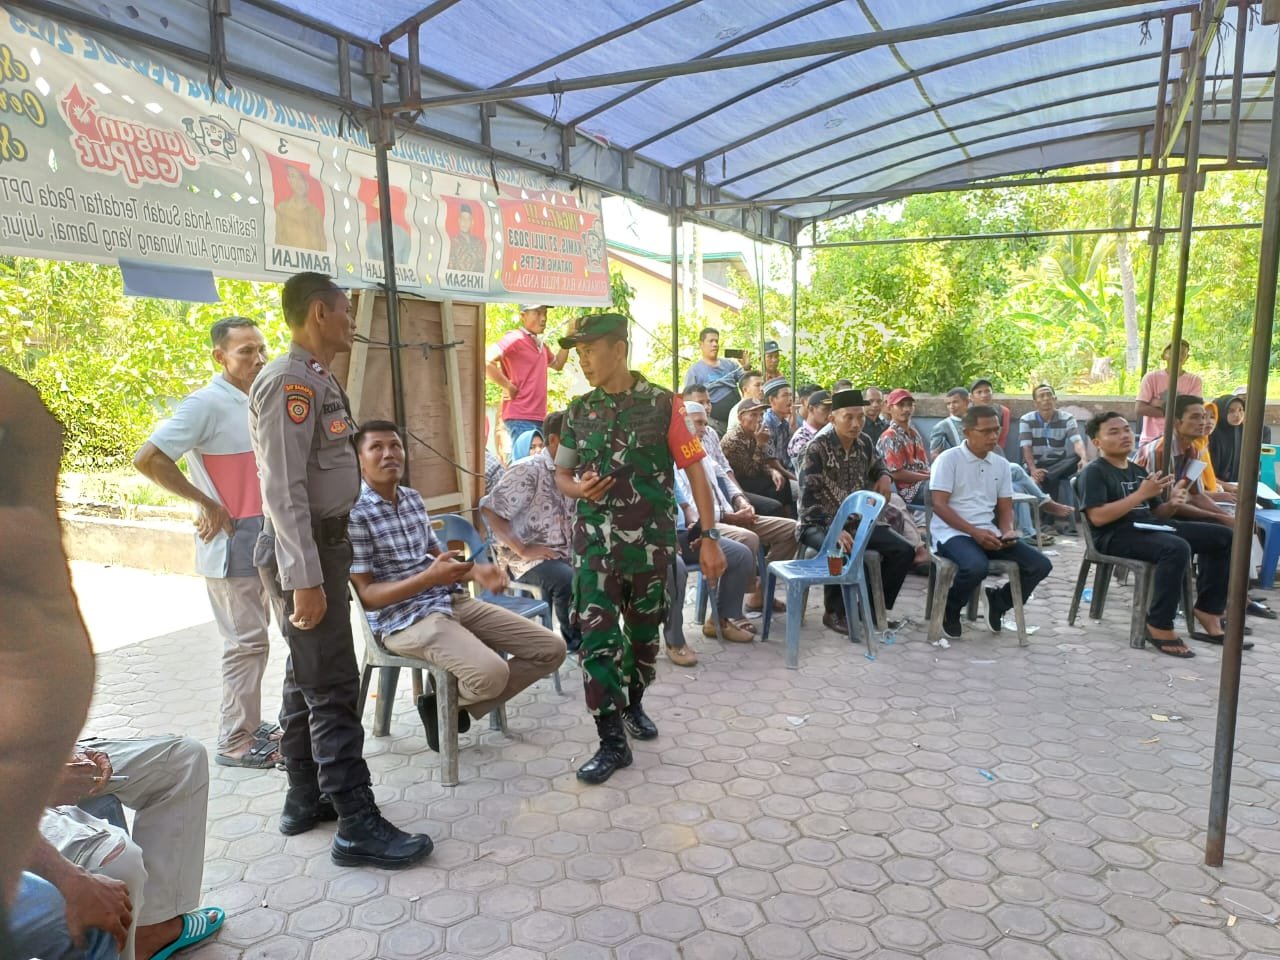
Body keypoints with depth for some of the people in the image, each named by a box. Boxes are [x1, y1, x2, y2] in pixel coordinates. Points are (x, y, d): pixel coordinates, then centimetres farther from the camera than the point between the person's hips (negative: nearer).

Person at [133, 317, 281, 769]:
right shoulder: (206, 404, -14)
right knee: (246, 643, -2)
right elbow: (147, 459, -20)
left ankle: (249, 723, 32)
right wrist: (206, 504, -16)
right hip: (232, 542, -8)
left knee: (254, 638, 17)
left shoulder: (257, 403, 9)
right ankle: (236, 744, 11)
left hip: (266, 538, 8)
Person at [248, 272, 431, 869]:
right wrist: (305, 579, -25)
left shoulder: (318, 379, 14)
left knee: (306, 680, 17)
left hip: (325, 540, 10)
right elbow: (283, 489, -23)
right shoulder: (292, 382, -17)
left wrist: (325, 562, 17)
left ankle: (305, 799, 30)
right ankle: (358, 827, 2)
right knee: (333, 687, -6)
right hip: (306, 549, -10)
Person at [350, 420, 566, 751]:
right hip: (404, 619, -8)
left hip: (453, 600, 8)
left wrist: (476, 571, -4)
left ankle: (454, 704, 10)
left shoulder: (413, 498, 14)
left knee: (551, 649, 2)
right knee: (491, 673, -33)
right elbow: (366, 594, -14)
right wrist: (428, 578, -27)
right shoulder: (354, 513, -10)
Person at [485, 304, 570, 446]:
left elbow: (558, 364, 34)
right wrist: (509, 387, -15)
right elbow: (486, 362, -22)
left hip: (538, 418, 9)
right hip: (520, 419, -9)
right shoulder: (515, 338, -10)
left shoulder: (540, 344, 18)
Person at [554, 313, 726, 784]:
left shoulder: (663, 405, -6)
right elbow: (561, 474, 13)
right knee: (597, 635, -6)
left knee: (644, 630, 14)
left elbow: (695, 472, -5)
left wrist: (709, 537, -9)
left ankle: (633, 703, 39)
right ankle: (612, 741, 4)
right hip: (594, 540, 1)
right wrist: (578, 488, -11)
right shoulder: (578, 411, 3)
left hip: (651, 541, -1)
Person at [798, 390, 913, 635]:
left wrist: (885, 476, 1)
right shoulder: (818, 447, -16)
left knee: (904, 551, -6)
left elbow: (878, 466, 27)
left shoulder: (864, 446, 3)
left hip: (856, 521, 7)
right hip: (819, 524, -7)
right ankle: (834, 612, -12)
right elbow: (809, 497, -22)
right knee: (843, 552, -37)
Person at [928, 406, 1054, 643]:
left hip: (989, 534, 6)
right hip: (952, 533, -6)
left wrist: (1008, 531, -7)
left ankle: (998, 601, 17)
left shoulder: (1001, 464, 12)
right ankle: (949, 611, -5)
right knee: (976, 567, -37)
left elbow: (1005, 507, 16)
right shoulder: (948, 459, -6)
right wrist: (974, 531, -21)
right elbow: (939, 505, -13)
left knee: (1040, 565, -8)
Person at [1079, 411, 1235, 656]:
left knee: (1223, 536, 2)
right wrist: (1141, 494, -18)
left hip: (1150, 527, 9)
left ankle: (1208, 614, 1)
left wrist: (1173, 504, -3)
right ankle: (1159, 627, -24)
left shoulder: (1139, 470, 22)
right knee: (1177, 548, -35)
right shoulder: (1093, 472, -5)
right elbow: (1097, 517, -18)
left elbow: (1157, 514, 21)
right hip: (1116, 535, -9)